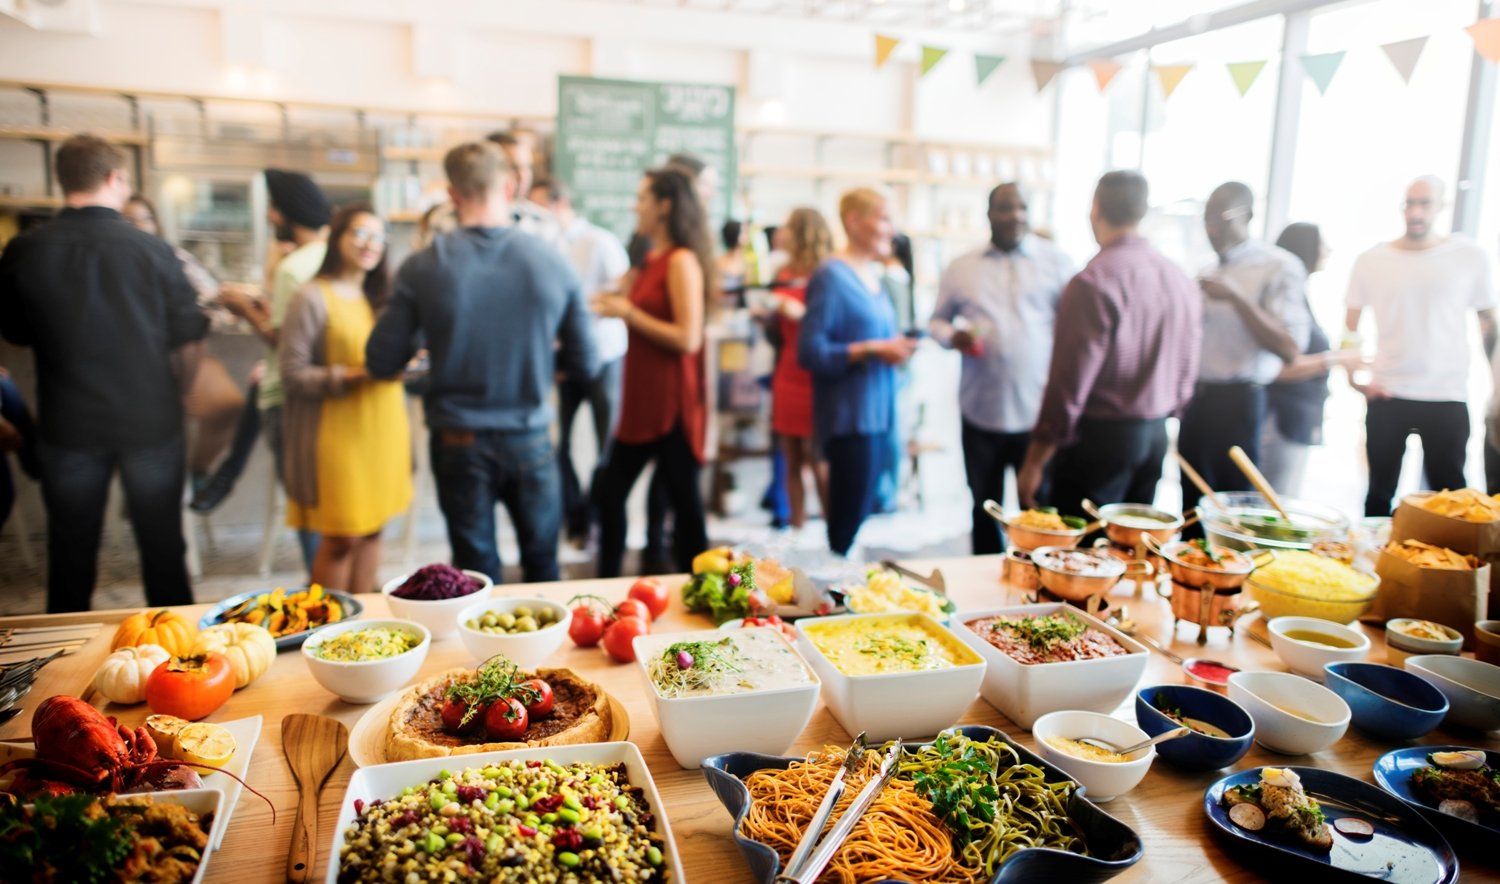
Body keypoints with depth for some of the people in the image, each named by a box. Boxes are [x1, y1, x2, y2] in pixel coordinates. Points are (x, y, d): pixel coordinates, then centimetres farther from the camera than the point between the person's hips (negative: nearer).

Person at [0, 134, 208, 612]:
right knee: (163, 550, 13)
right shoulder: (152, 250, -12)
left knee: (71, 555, 15)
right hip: (151, 423, -1)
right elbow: (189, 340, -6)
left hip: (68, 426, 1)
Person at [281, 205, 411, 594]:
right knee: (341, 539, -2)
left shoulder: (380, 297, 15)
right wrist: (353, 376, -21)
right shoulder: (312, 298, -7)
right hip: (339, 431, -6)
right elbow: (293, 374, -11)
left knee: (372, 530, 11)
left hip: (383, 428, 6)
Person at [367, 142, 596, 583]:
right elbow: (584, 364, -2)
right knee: (542, 565, 19)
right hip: (530, 439, 1)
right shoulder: (553, 263, -8)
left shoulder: (422, 268, -11)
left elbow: (381, 363, -5)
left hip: (459, 442, 0)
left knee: (477, 572, 15)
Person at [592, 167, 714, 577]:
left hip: (671, 405, -9)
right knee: (610, 492, 12)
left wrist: (628, 313, -15)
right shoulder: (652, 260, 14)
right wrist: (613, 306, 10)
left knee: (684, 503, 2)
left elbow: (688, 338, -21)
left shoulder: (682, 262, -12)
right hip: (640, 403, 9)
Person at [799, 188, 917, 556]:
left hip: (875, 411, 8)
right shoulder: (832, 276, -11)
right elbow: (811, 352, -17)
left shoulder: (874, 275, 15)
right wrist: (873, 350, -19)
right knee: (850, 516, -6)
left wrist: (896, 346, 4)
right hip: (849, 415, -8)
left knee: (858, 513, 13)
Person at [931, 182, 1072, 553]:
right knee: (984, 509, 14)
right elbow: (938, 320, 17)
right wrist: (953, 336, -7)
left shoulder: (1055, 262, 4)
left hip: (1038, 414, -2)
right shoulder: (961, 268, 9)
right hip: (981, 412, 2)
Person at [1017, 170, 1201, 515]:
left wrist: (1034, 462, -11)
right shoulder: (1182, 281, 7)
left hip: (1100, 436, -7)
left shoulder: (1093, 283, -16)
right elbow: (1186, 373, 13)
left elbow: (1069, 386, -18)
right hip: (1156, 435, 8)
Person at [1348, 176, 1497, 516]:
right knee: (1380, 491, 9)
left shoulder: (1471, 257, 1)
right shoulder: (1371, 261, 2)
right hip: (1386, 396, 1)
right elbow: (1349, 327, 8)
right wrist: (1353, 377, -4)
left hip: (1447, 398, -1)